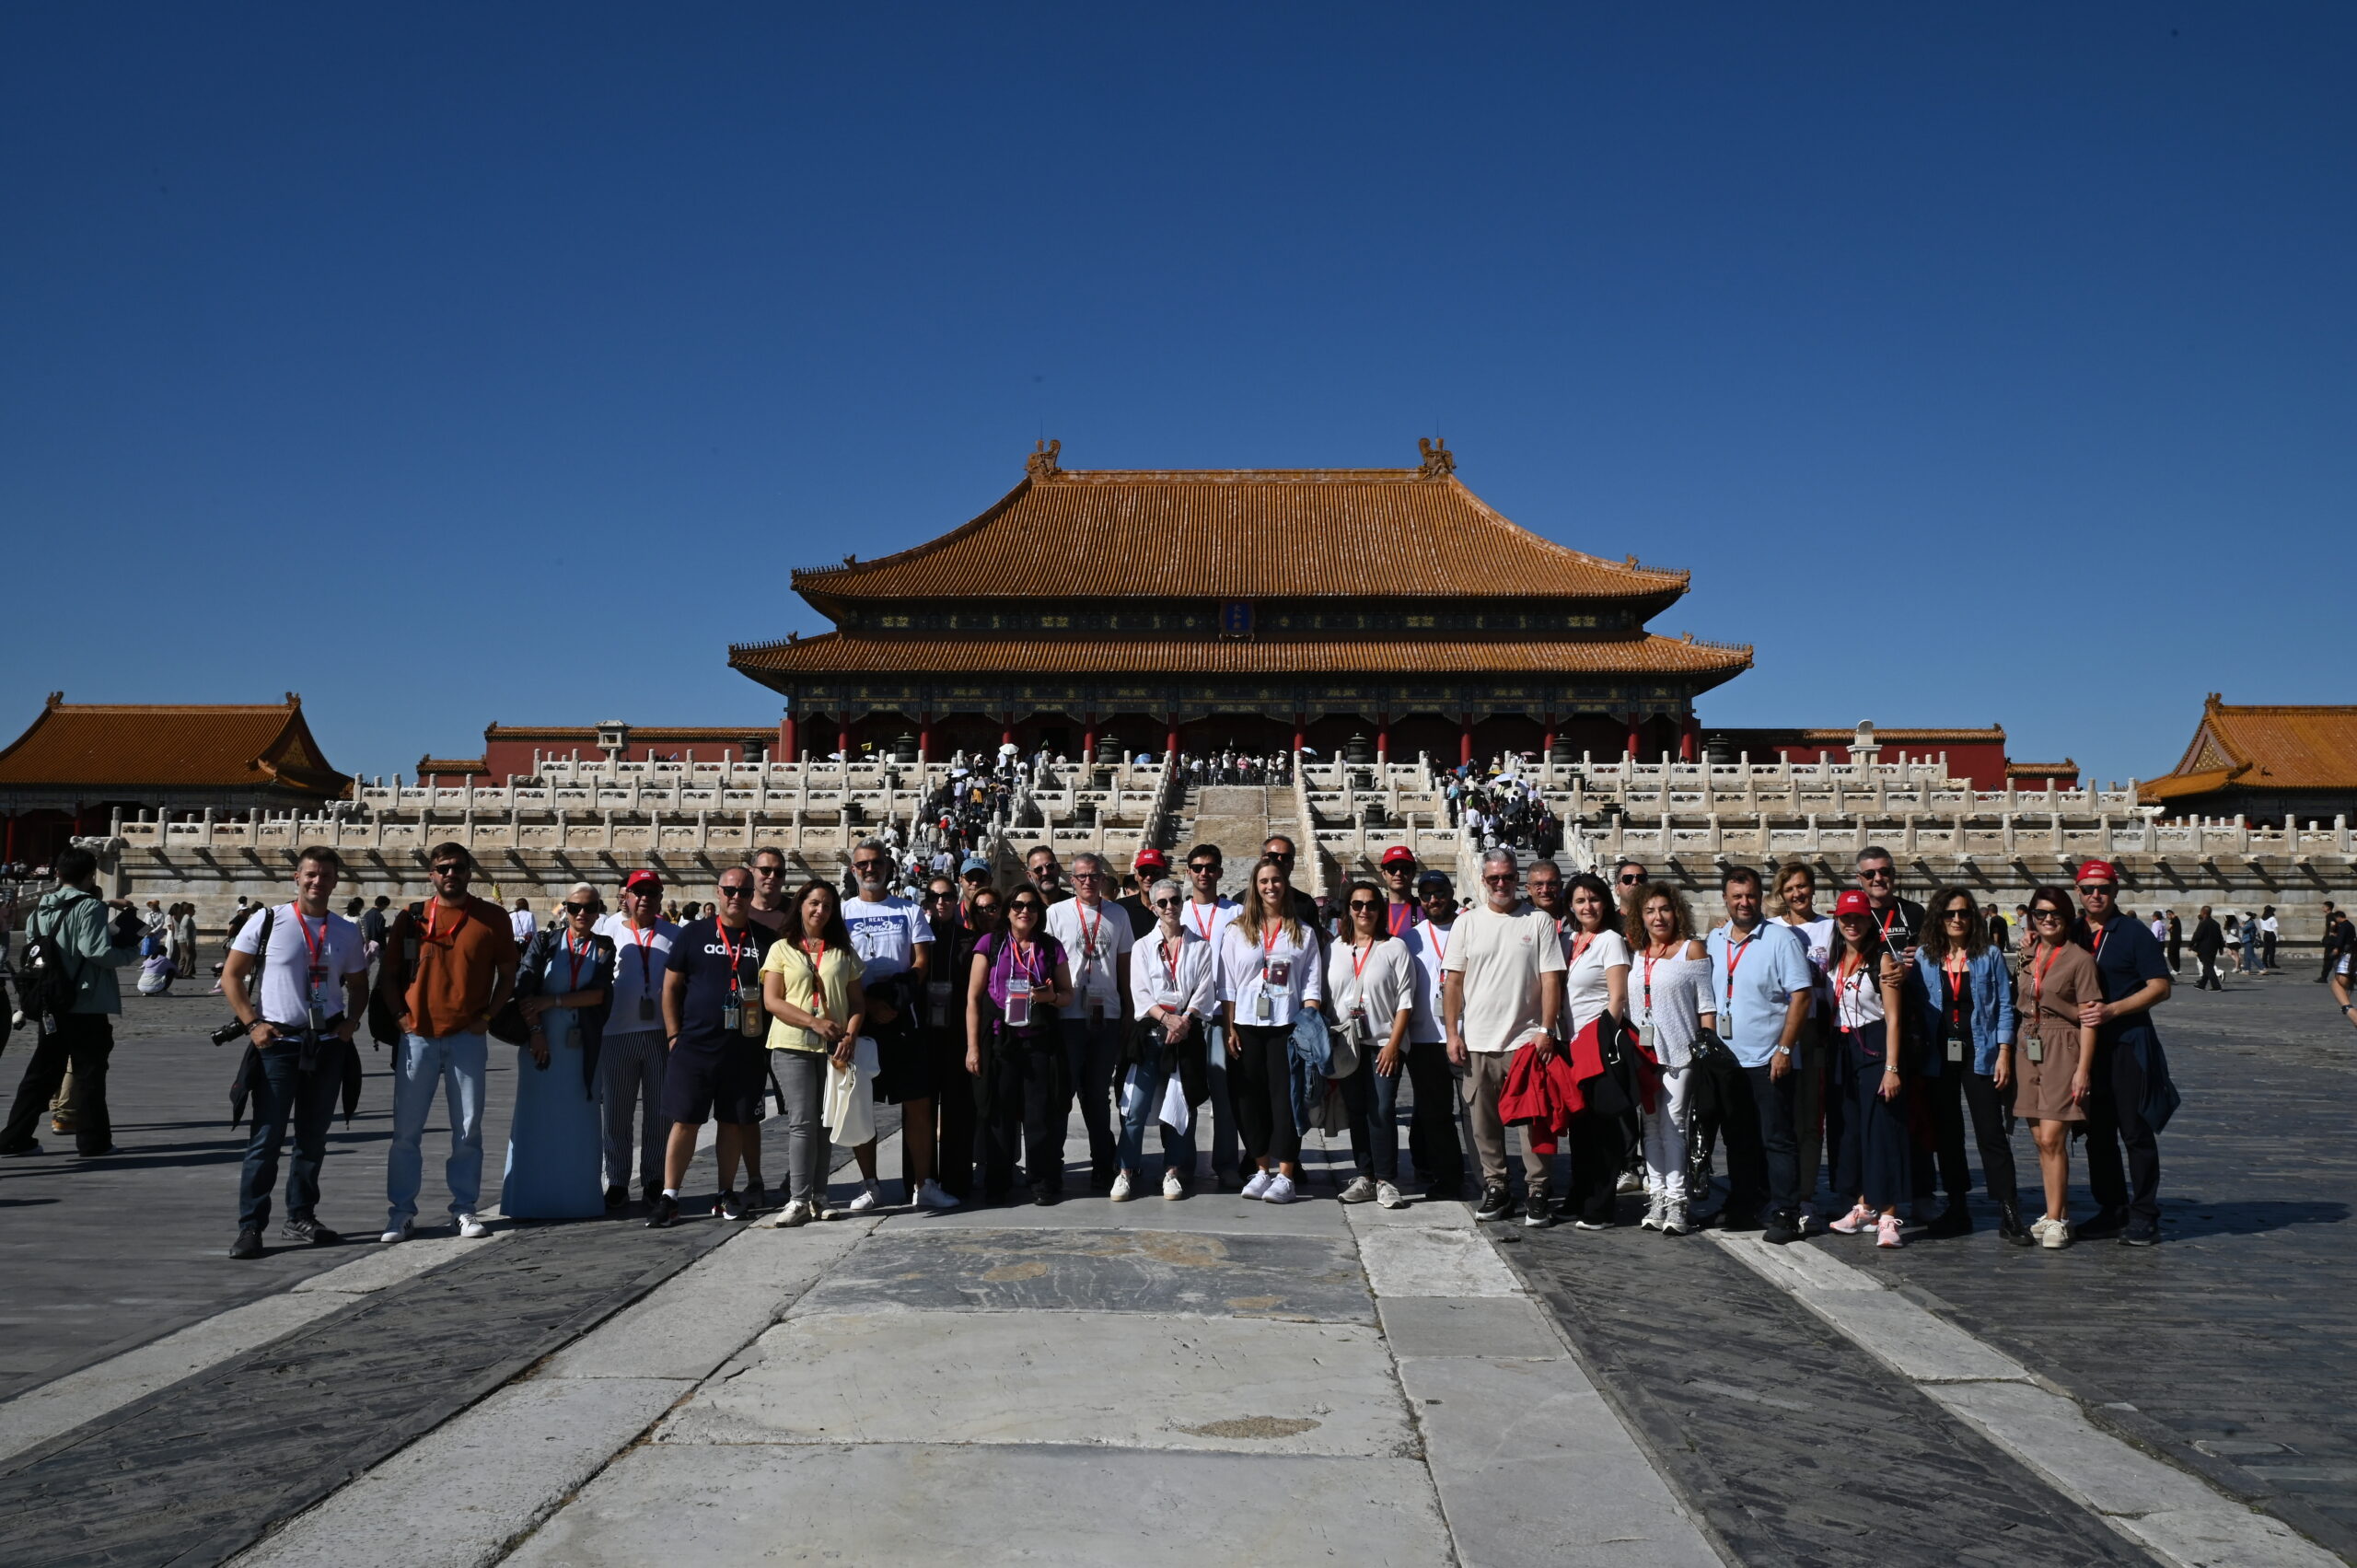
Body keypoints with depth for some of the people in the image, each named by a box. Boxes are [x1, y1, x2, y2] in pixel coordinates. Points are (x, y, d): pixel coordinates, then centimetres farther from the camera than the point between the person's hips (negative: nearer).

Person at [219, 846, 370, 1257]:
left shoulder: (347, 933, 7)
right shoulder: (267, 922, -3)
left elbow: (358, 985, 17)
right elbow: (231, 975, 0)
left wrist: (351, 1022, -1)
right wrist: (252, 1024, -10)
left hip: (327, 1046, 4)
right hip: (278, 1043, -4)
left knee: (313, 1138, 11)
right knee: (267, 1138, -4)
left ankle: (300, 1218, 22)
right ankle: (250, 1226, 3)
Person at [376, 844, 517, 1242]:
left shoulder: (492, 917, 3)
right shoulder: (411, 918, 6)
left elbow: (507, 974, 8)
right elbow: (388, 974, 10)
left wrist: (487, 1016, -3)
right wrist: (400, 1015, -4)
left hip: (467, 1038, 0)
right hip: (417, 1037, 1)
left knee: (467, 1129, 5)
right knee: (406, 1130, 3)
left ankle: (464, 1209, 14)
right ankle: (400, 1211, 13)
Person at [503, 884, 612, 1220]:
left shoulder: (603, 948, 7)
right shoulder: (544, 941, 5)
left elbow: (599, 993, -5)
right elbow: (524, 988, -4)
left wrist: (551, 1001, -11)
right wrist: (534, 1030, -12)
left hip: (582, 1048, 1)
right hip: (543, 1042, -1)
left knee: (579, 1123, 2)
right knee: (536, 1120, 0)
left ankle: (578, 1199, 9)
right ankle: (532, 1198, 7)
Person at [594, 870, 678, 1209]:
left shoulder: (673, 935, 9)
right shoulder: (607, 928, 6)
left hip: (661, 1033, 1)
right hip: (617, 1033, -1)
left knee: (659, 1113, 6)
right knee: (615, 1113, 5)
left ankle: (654, 1182, 17)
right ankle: (617, 1183, 14)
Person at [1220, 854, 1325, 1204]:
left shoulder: (1303, 933, 7)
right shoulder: (1236, 931, 7)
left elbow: (1312, 984, 4)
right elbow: (1227, 986, 5)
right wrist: (1229, 1028, -2)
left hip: (1287, 1025, -1)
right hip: (1247, 1025, 1)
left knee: (1286, 1097, -4)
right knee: (1250, 1098, 3)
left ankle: (1285, 1175, 1)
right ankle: (1261, 1170, 14)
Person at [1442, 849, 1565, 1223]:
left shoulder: (1539, 921, 3)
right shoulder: (1467, 923, 8)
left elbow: (1551, 979, 0)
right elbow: (1452, 981, 6)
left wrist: (1547, 1030, -8)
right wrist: (1452, 1032, -1)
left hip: (1527, 1039, -2)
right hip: (1477, 1041, 2)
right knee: (1485, 1122, 7)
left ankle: (1536, 1189, 9)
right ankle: (1495, 1188, 17)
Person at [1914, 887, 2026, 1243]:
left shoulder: (1989, 955, 2)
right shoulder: (1924, 957, 6)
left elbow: (2004, 1006, 1)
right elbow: (1916, 1006, 6)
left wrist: (2004, 1054, -6)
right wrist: (1918, 1055, -1)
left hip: (1979, 1054, -2)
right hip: (1939, 1057, 2)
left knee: (1991, 1134, -5)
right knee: (1947, 1134, 8)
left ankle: (2009, 1214, -2)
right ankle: (1956, 1210, 17)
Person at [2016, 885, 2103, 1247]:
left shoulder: (2079, 959, -7)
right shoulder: (2028, 954, 10)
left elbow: (2088, 1018, -10)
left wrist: (2083, 1069, -14)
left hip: (2063, 1050, -6)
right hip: (2029, 1048, 6)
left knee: (2052, 1139, -10)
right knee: (2040, 1140, 9)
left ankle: (2055, 1220, -3)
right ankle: (2058, 1212, 19)